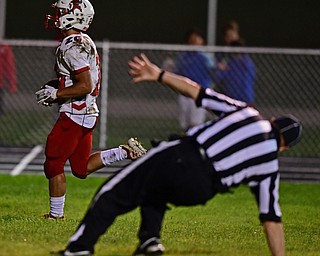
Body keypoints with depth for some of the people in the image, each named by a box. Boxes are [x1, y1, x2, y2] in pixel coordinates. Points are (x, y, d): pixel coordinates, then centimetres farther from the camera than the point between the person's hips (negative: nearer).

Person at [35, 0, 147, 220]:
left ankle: (56, 214, 6)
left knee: (54, 164, -1)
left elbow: (85, 86, -23)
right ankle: (126, 152, 9)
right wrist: (53, 87, 13)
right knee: (81, 168, 16)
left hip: (74, 115, -10)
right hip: (88, 113, 10)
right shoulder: (84, 42, 13)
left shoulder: (72, 46, -18)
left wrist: (55, 94, -16)